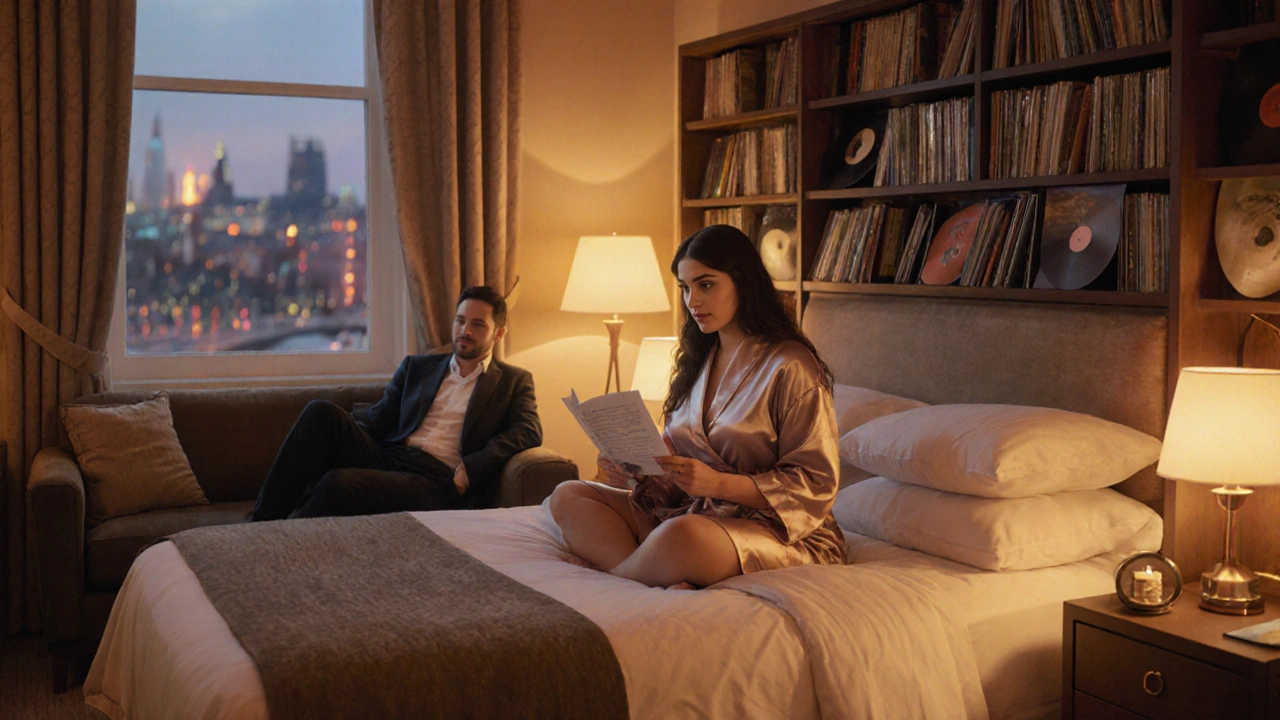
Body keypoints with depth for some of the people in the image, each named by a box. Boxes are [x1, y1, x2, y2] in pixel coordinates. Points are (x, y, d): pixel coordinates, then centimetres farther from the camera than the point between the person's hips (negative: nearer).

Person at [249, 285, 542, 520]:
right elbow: (377, 421, 20)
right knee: (322, 413, -24)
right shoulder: (416, 367, 27)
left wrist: (470, 470, -13)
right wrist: (347, 434, -4)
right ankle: (265, 519, -26)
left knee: (339, 482, -33)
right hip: (386, 457, 5)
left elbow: (528, 432, 0)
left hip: (437, 480, -5)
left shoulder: (513, 382, 16)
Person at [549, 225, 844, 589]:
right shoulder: (697, 359, 15)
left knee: (682, 535, -41)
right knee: (567, 496, -8)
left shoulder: (790, 367, -9)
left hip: (777, 529, -8)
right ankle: (672, 585, -29)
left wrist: (717, 483, -22)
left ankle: (615, 574, -12)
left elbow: (815, 484, -12)